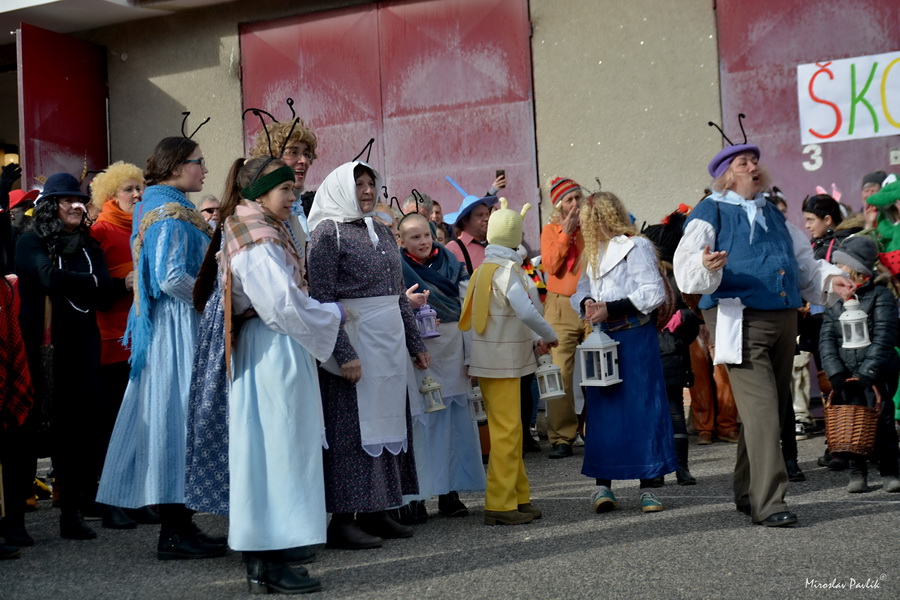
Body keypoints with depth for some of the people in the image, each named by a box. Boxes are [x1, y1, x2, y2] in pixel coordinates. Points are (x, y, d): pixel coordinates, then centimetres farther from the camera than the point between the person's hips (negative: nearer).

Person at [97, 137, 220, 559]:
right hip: (178, 329, -10)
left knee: (169, 412, 9)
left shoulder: (162, 208, 17)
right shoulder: (171, 213, -14)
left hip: (168, 325, 10)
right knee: (177, 413, -7)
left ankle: (176, 524, 15)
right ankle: (174, 531, -3)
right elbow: (172, 278, -23)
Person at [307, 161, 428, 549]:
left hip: (390, 339, 8)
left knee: (388, 421, 9)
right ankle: (343, 519, 1)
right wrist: (343, 353, -21)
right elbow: (321, 299, -14)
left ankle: (374, 511, 18)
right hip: (354, 340, -7)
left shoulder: (382, 232, 16)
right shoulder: (329, 232, -7)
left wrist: (415, 343, 17)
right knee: (351, 426, -5)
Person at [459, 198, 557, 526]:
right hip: (500, 363, -10)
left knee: (510, 430, 15)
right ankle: (499, 505, -3)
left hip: (499, 360, 10)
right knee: (506, 431, -6)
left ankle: (518, 497, 23)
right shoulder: (506, 268, -16)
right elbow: (526, 311, -28)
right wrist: (549, 336, -11)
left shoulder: (485, 267, 13)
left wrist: (533, 340, 8)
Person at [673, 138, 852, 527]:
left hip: (783, 319, 8)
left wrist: (828, 278, 9)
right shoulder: (710, 213, 1)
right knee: (761, 409, -17)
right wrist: (706, 266, -32)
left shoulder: (773, 214, 23)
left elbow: (803, 260, 28)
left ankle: (747, 493, 24)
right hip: (739, 321, -7)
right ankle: (768, 503, -17)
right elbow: (686, 269, -11)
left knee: (774, 411, 11)